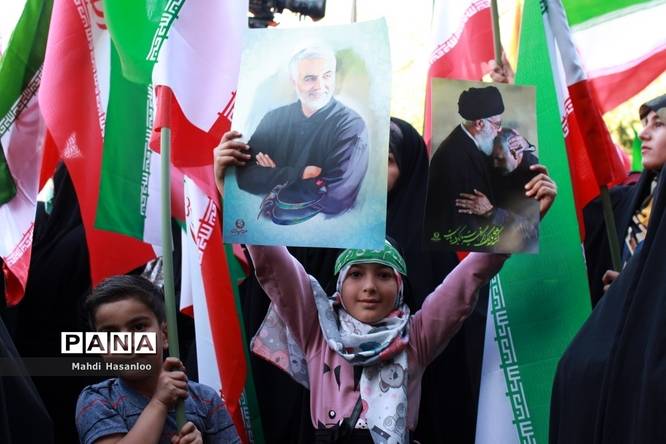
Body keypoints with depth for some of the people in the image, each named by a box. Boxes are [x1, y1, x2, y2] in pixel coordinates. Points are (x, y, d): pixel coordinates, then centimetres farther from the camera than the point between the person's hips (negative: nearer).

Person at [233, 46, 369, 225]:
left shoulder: (351, 125, -7)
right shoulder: (275, 118, 6)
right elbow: (245, 176, -3)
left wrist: (272, 176, -6)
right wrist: (298, 174, -16)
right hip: (267, 222, 1)